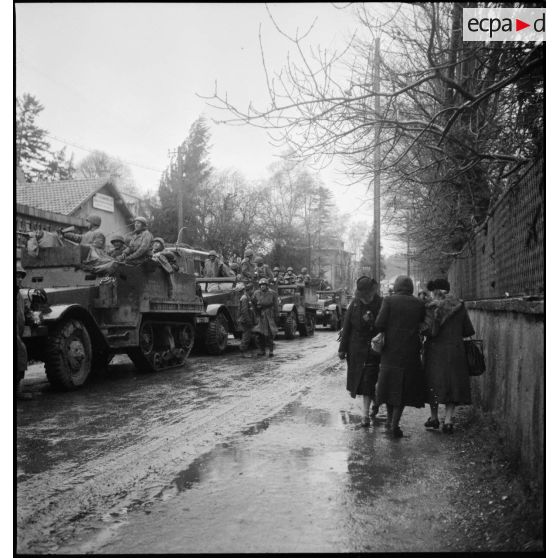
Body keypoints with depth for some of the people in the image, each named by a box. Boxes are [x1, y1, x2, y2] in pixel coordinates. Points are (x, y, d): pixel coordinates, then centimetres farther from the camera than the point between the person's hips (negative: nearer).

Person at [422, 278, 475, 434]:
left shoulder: (431, 307, -9)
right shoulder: (460, 306, 2)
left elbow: (428, 330, -17)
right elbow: (469, 330, 4)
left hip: (436, 351, -2)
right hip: (456, 351, 2)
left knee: (434, 384, 11)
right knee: (453, 384, 8)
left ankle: (434, 418, 21)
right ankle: (448, 420, 1)